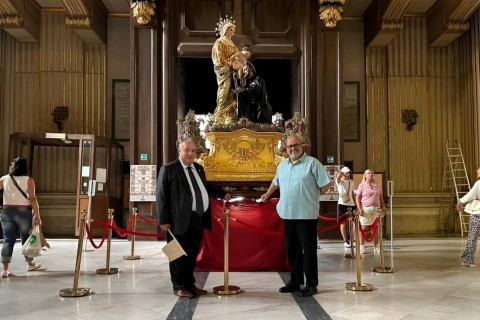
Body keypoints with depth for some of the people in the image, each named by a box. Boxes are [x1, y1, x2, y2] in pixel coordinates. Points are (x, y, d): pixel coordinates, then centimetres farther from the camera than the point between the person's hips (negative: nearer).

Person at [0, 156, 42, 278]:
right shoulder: (28, 180, -5)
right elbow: (32, 199, -11)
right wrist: (37, 215, -8)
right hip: (24, 212, -2)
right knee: (26, 238, 12)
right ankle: (30, 264, 28)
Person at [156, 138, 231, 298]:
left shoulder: (199, 168, 15)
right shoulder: (168, 169, -6)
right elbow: (161, 196, -9)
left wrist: (222, 194, 13)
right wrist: (164, 220, -15)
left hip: (198, 218, 7)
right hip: (180, 219, -7)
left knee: (192, 253, 16)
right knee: (179, 254, 4)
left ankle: (189, 284, 29)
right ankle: (179, 287, 18)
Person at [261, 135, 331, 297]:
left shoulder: (312, 163, -7)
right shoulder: (282, 165, 13)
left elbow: (326, 184, -7)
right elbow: (276, 181, 30)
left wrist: (311, 196, -1)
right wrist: (267, 195, 38)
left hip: (306, 214, -6)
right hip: (288, 214, 6)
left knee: (308, 249, 0)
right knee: (291, 249, 12)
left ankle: (311, 284, 10)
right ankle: (295, 281, 24)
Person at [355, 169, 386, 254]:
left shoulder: (377, 185, 15)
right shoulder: (362, 185, 3)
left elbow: (381, 197, 20)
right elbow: (358, 198, -1)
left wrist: (383, 206, 7)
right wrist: (359, 208, -11)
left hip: (376, 209, 4)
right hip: (365, 209, -4)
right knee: (364, 228, -3)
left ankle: (376, 246, 15)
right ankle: (362, 246, 4)